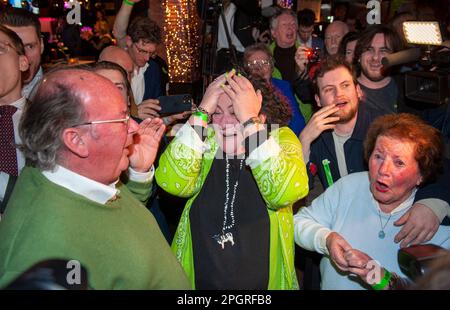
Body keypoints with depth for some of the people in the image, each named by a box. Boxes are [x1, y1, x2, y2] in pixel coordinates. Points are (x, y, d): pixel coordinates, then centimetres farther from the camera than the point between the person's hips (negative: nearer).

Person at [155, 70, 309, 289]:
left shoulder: (280, 138, -9)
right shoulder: (205, 141, -5)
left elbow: (284, 193, -29)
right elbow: (172, 183, -24)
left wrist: (249, 119, -27)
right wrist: (202, 111, -22)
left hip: (263, 281, -1)